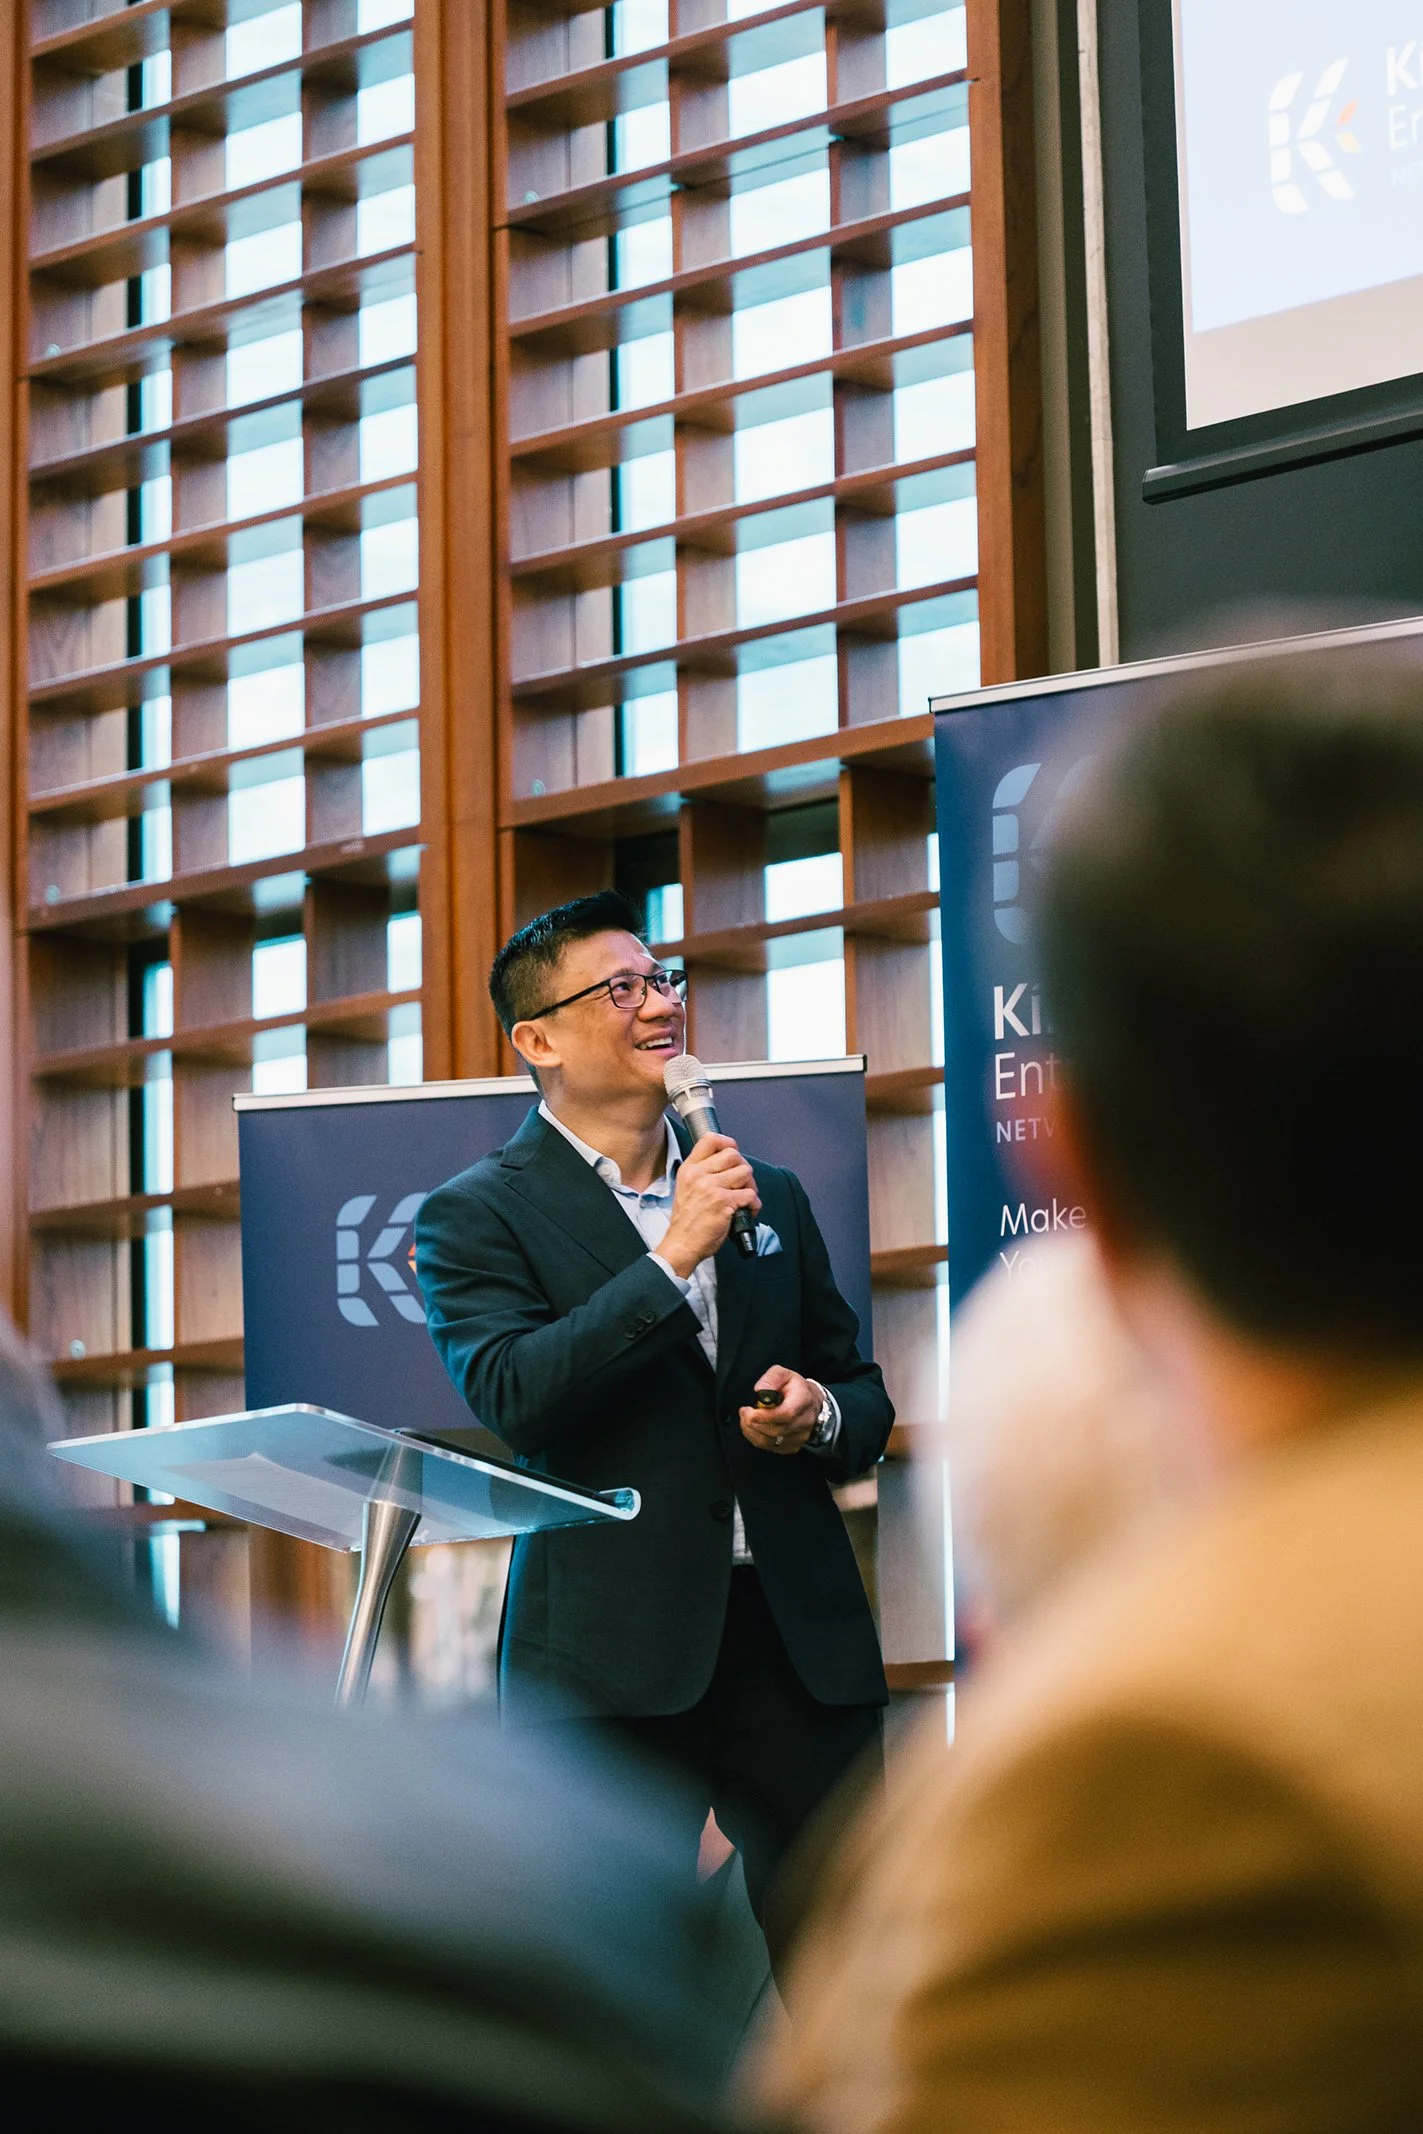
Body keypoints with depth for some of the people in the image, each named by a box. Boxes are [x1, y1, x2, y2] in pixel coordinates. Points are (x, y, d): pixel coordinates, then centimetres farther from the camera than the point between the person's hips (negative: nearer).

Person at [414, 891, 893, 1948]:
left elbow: (864, 1393, 24)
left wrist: (821, 1415, -1)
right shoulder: (476, 1216, 1)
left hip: (800, 1635, 4)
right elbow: (514, 1399, -15)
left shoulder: (773, 1195, 17)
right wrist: (673, 1255, -16)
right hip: (616, 1656, -4)